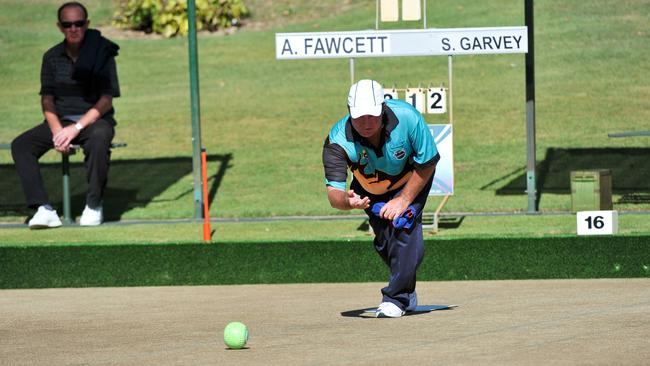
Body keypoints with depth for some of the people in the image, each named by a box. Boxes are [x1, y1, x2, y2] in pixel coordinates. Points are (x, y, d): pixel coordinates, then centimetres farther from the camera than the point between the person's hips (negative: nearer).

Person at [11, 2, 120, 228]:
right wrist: (57, 130, -13)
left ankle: (94, 205, -23)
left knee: (98, 140, -40)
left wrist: (77, 128, -20)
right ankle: (43, 209, -30)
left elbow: (106, 101, -9)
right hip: (61, 120, 4)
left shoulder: (102, 54, -5)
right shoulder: (52, 57, 7)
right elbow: (47, 99, 6)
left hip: (95, 118, -4)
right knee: (20, 145, -20)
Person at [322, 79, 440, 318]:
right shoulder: (337, 141, -34)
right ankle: (407, 293, 32)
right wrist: (348, 201, -62)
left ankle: (397, 298, -16)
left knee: (403, 223, -23)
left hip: (411, 179, -2)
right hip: (370, 189, 2)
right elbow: (333, 193, -38)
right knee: (384, 241, 6)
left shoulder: (407, 118, -37)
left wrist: (404, 200, -27)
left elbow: (427, 164, -21)